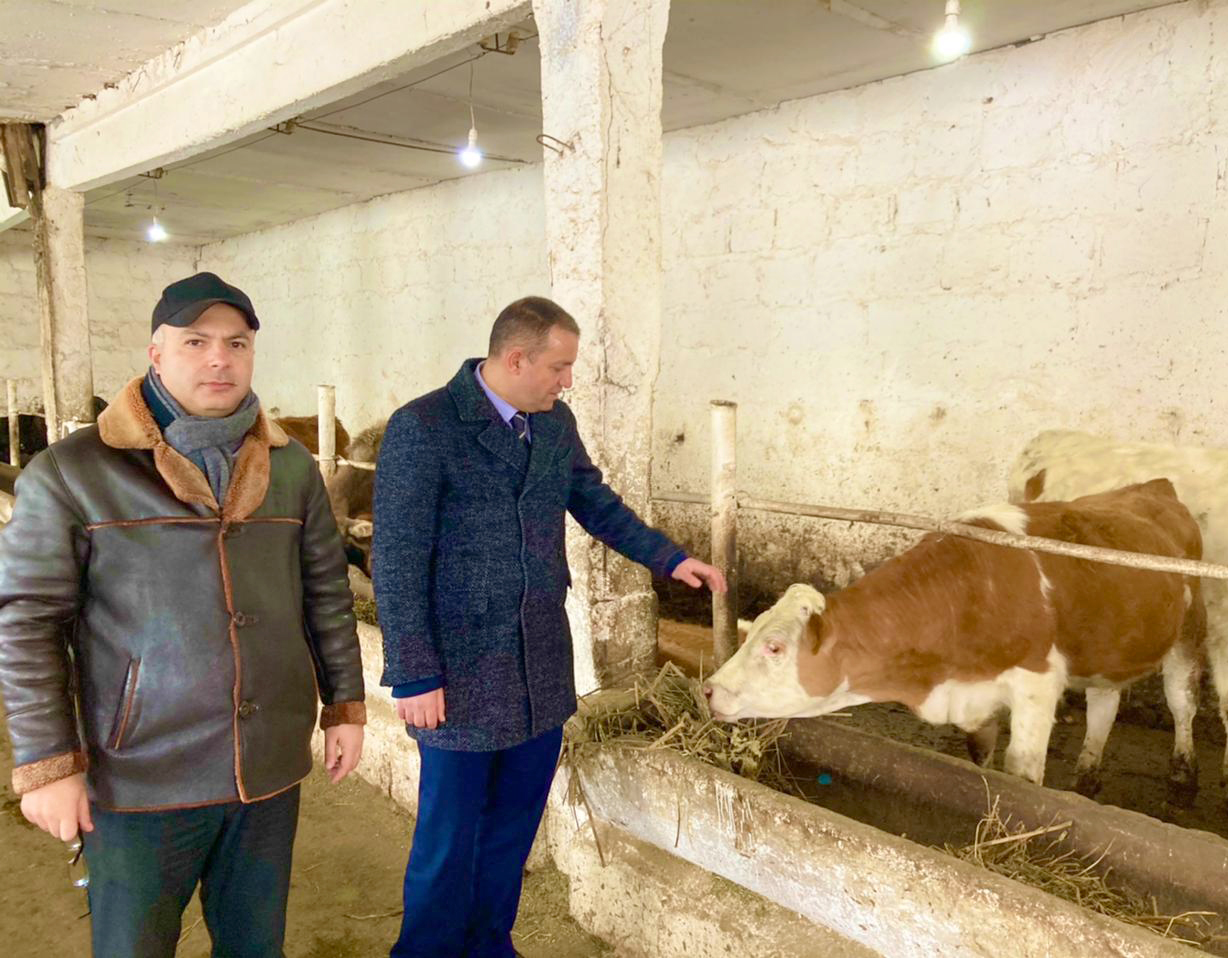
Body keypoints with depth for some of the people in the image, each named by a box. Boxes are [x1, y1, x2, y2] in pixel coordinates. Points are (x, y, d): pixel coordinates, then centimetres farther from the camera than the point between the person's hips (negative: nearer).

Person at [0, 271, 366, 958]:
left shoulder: (292, 466, 3)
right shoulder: (71, 474, -8)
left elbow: (326, 593, 9)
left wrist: (345, 706, 9)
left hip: (271, 771, 3)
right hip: (140, 783, -3)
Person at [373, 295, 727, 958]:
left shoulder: (555, 422, 4)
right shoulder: (421, 428, -15)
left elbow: (594, 502, 18)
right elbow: (398, 561, -15)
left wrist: (669, 558, 13)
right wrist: (414, 676, -15)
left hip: (542, 671, 6)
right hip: (460, 677, -5)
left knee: (514, 824, 17)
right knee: (449, 833, 9)